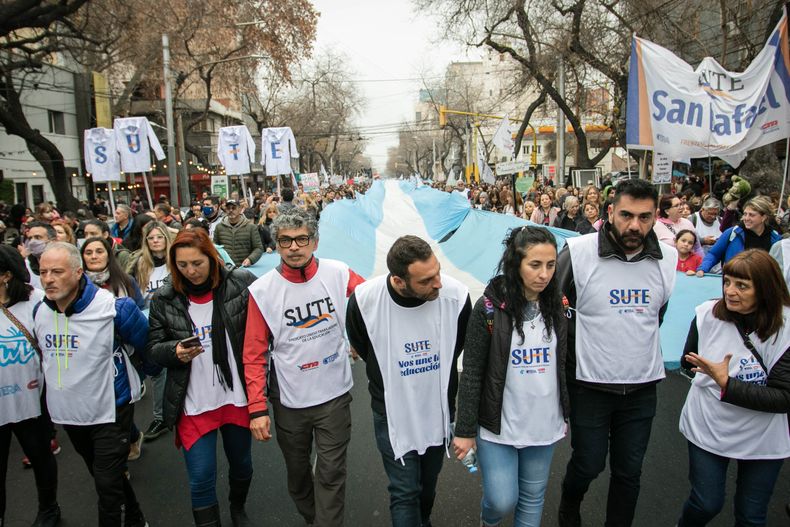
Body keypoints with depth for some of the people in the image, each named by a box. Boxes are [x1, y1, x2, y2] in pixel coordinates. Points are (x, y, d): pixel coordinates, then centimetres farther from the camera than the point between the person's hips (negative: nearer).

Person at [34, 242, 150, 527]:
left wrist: (132, 378, 6)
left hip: (110, 411, -6)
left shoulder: (113, 308, -22)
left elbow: (147, 348, -7)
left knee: (108, 484, -1)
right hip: (67, 412, 6)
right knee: (103, 476, 22)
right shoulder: (39, 312, -4)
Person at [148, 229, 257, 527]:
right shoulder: (164, 300, -4)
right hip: (193, 405, 0)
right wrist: (176, 350, -20)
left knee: (242, 465, 22)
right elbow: (154, 348, 2)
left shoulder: (241, 284, -10)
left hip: (237, 398, 1)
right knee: (201, 479, 4)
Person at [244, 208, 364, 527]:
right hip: (288, 400, 1)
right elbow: (255, 355, -7)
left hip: (334, 395, -1)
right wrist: (257, 408, -9)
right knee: (297, 470, 21)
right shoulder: (262, 291, -10)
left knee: (331, 474, 6)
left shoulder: (338, 274, -11)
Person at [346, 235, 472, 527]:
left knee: (428, 484, 25)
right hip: (393, 413, -2)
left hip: (439, 408, 3)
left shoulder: (456, 295, -24)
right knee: (405, 492, 3)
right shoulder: (364, 300, -26)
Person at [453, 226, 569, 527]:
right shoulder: (490, 307, -14)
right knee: (502, 501, 1)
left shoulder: (556, 305, -1)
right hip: (497, 424, -3)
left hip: (544, 424, 4)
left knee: (532, 499, 14)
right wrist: (465, 430, -10)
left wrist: (565, 414, 13)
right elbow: (472, 372, -11)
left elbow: (562, 365, 9)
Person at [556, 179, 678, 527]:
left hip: (642, 386, 3)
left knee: (629, 471, 16)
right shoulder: (577, 252, -15)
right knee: (589, 464, 11)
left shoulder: (668, 257, -3)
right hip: (589, 384, -3)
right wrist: (578, 347, -3)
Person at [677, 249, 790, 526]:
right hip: (707, 428, 1)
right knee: (706, 505, 12)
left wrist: (726, 383, -25)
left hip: (761, 439, 0)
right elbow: (688, 363, 6)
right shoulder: (707, 314, -12)